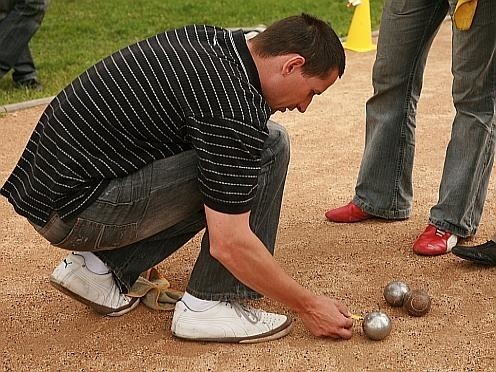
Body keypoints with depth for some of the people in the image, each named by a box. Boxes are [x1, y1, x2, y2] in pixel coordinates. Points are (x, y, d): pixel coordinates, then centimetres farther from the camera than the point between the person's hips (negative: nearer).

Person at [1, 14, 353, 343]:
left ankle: (100, 265, 15)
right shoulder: (234, 107, -20)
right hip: (75, 210, -9)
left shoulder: (207, 37, 7)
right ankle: (210, 304, -3)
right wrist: (309, 306, -6)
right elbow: (229, 243, -18)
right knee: (269, 146, -12)